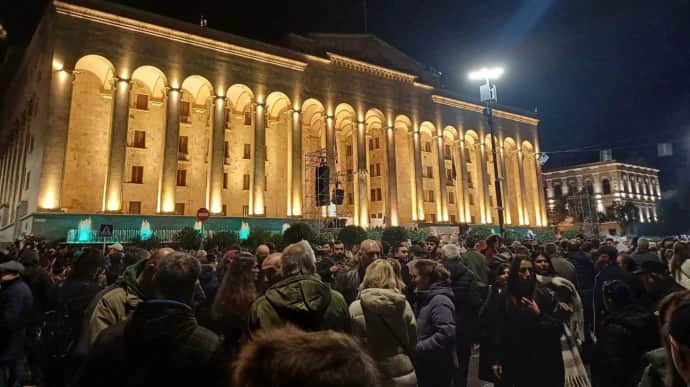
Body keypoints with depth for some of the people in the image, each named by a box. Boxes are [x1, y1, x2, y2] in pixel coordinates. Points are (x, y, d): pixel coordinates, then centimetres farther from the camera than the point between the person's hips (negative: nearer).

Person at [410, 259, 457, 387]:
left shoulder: (440, 301, -20)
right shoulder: (425, 298, 9)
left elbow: (446, 334, -29)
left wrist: (417, 348, -25)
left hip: (438, 368, -9)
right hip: (425, 366, 9)